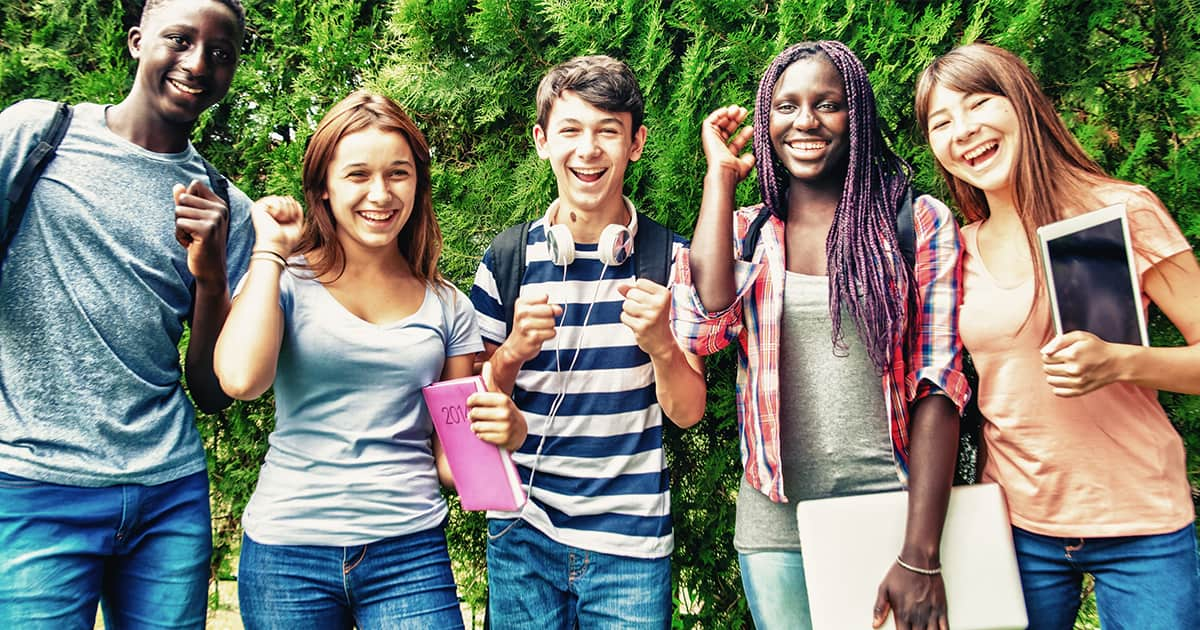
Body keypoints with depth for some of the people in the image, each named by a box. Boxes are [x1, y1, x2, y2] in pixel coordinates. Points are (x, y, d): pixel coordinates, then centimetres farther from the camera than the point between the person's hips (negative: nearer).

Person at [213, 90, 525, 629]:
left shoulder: (447, 306, 6)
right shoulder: (284, 281, 1)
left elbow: (451, 456, 10)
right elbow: (241, 378, -20)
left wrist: (504, 431, -12)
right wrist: (270, 249, -8)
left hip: (410, 551, 1)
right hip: (288, 553, -1)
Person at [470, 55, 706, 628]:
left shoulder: (670, 258, -3)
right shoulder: (505, 259, -1)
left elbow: (687, 411, -4)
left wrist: (660, 343, -24)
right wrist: (514, 352, -16)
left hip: (630, 545, -1)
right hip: (521, 535, 1)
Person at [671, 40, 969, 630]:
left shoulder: (920, 222, -1)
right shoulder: (745, 233, 7)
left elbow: (937, 385, -7)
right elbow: (701, 327, -13)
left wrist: (920, 554, -14)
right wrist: (719, 176, -5)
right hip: (776, 528, 2)